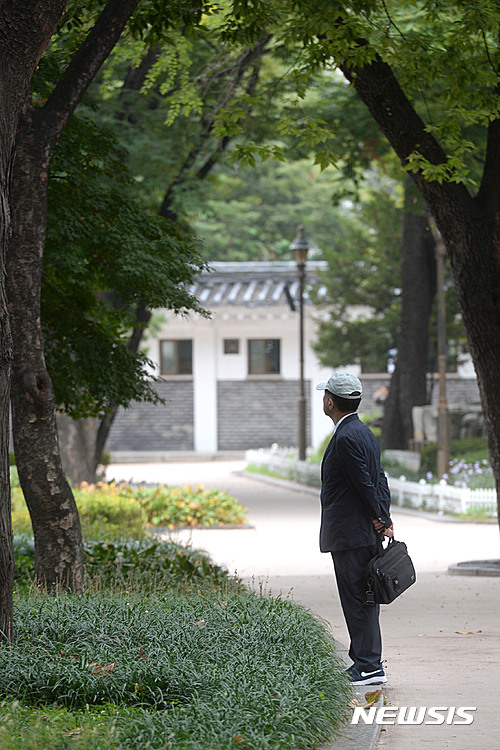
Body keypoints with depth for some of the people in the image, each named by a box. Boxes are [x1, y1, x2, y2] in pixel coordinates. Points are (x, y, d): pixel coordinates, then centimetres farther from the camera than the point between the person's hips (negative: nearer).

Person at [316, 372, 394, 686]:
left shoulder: (347, 438, -17)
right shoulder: (364, 432, 14)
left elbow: (366, 484, -18)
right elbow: (379, 479, 14)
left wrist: (382, 520, -8)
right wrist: (384, 517, 5)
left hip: (350, 535, -10)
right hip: (364, 533, 10)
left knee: (357, 600, -6)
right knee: (362, 599, 15)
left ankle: (369, 667, -3)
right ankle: (368, 662, 21)